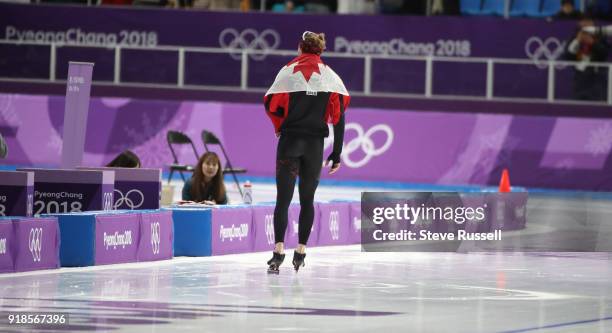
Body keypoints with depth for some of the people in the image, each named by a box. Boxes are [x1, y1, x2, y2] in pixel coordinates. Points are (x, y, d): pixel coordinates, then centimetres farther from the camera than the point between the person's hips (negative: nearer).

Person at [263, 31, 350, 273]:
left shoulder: (288, 72, -1)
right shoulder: (330, 76, 3)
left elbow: (272, 105, -3)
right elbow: (338, 116, 0)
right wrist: (336, 154, 5)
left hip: (290, 142, -2)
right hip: (315, 144, 2)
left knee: (283, 198, -1)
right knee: (307, 199, 12)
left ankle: (279, 250, -13)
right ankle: (301, 252, 12)